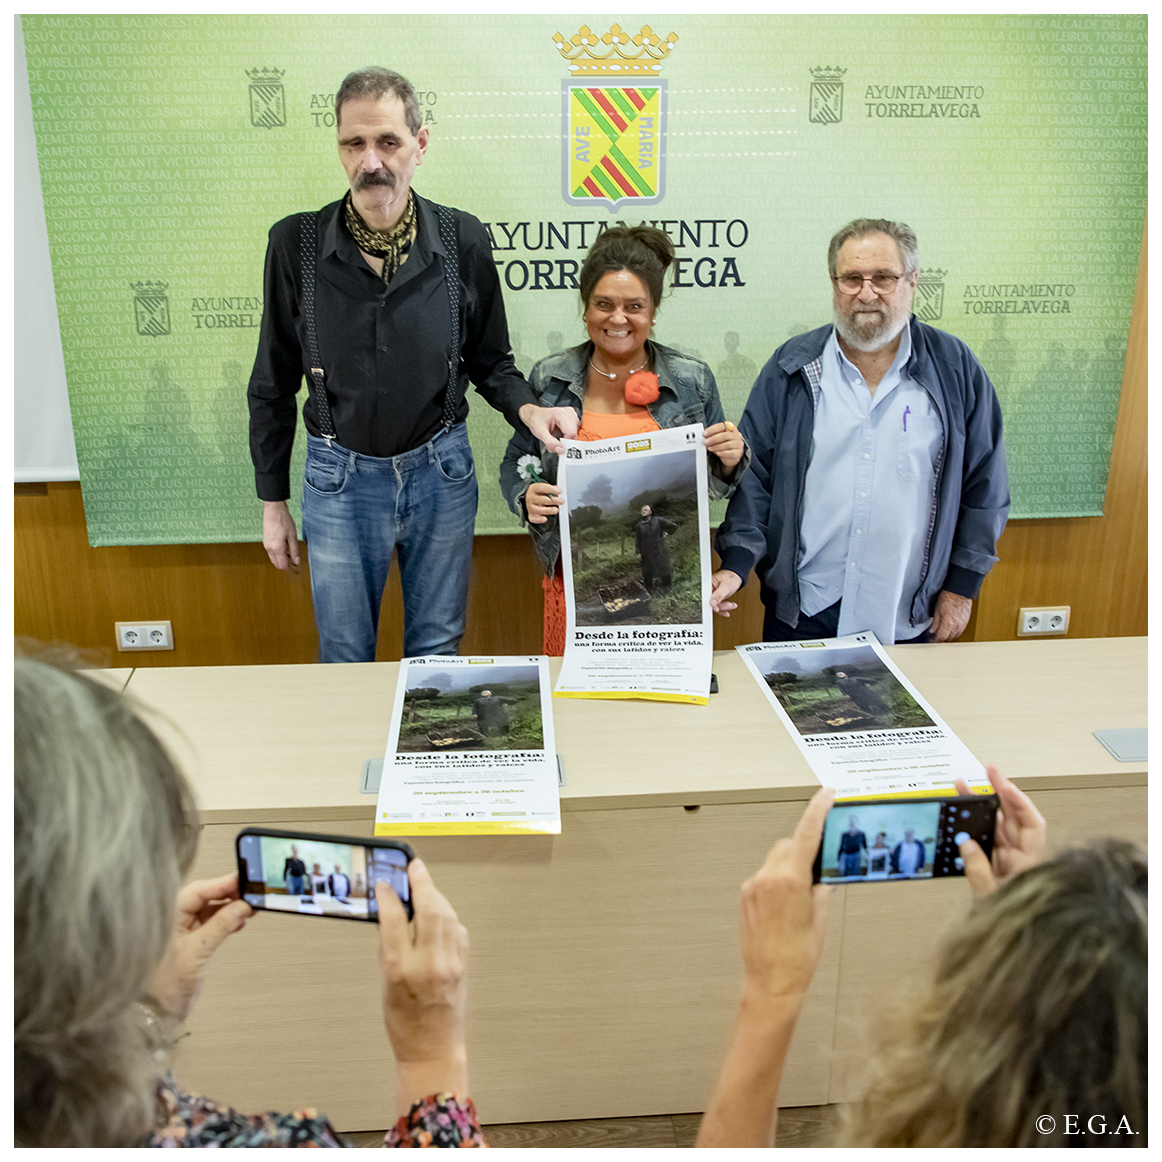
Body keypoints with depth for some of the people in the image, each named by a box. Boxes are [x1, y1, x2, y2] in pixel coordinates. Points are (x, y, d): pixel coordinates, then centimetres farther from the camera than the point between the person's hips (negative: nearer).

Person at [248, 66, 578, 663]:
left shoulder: (462, 241, -7)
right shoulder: (296, 244, -9)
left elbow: (490, 360, 4)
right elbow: (274, 384, 0)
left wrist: (527, 408, -18)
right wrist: (272, 501, 3)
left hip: (440, 473, 1)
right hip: (339, 479, 0)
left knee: (437, 653, 16)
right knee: (344, 661, 15)